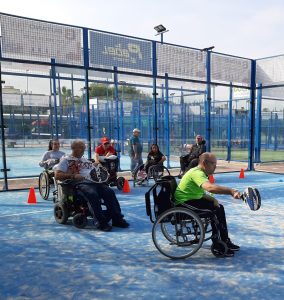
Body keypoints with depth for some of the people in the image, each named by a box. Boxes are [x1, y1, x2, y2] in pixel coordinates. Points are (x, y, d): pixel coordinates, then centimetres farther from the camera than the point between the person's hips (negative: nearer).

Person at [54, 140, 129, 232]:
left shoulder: (86, 161, 32)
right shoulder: (66, 160, 14)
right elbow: (57, 175, 1)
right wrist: (73, 176, -12)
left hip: (94, 181, 6)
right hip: (79, 183, -5)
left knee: (110, 192, -21)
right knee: (92, 194, -36)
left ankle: (117, 218, -20)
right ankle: (101, 222, -33)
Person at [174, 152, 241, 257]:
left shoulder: (199, 172, 13)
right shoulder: (197, 173, -21)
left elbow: (201, 193, 16)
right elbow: (210, 188, -40)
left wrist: (213, 199, -2)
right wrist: (231, 191, -44)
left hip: (191, 200, 11)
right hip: (184, 204, -11)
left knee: (219, 208, 9)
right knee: (215, 210, -19)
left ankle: (225, 241, 16)